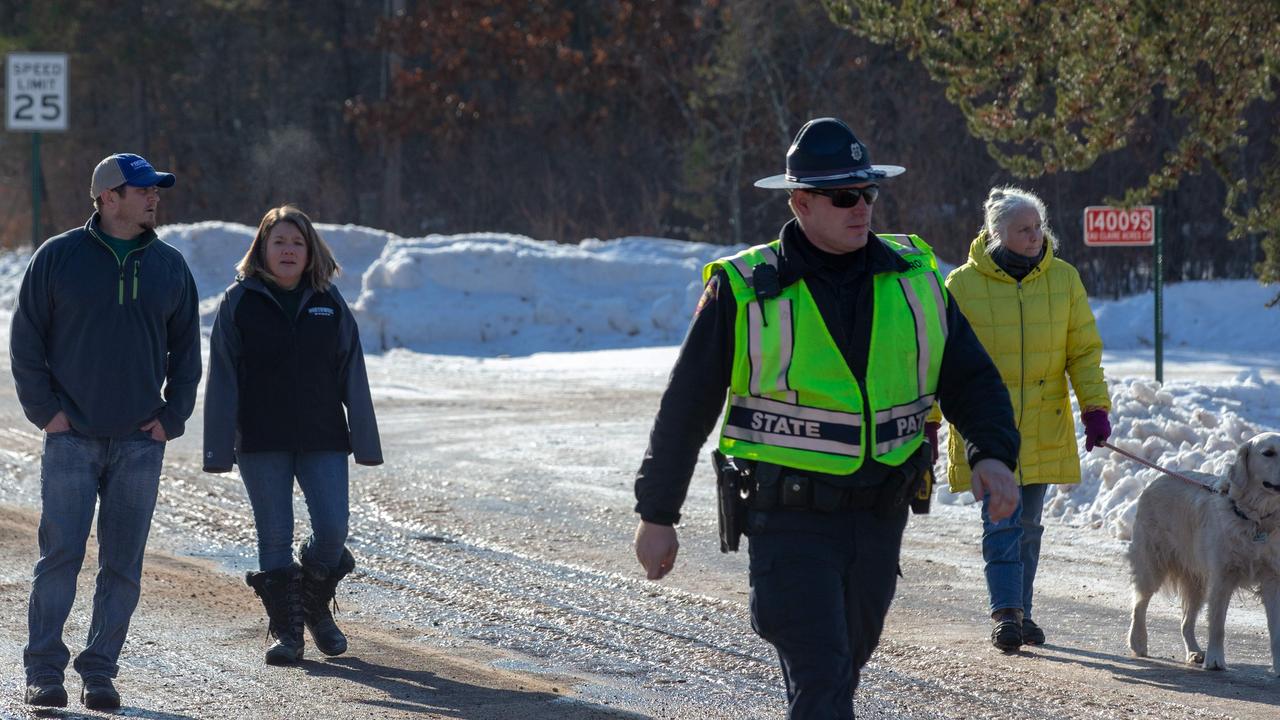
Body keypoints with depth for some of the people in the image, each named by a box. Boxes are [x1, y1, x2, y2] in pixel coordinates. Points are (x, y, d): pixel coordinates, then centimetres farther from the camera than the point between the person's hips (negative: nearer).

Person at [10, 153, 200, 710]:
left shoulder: (169, 267, 9)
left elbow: (185, 349, 16)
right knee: (60, 555, -8)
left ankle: (99, 671, 9)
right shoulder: (59, 258, 0)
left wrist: (171, 417, 4)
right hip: (72, 437, -3)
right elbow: (26, 339, 2)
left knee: (123, 565, 2)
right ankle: (44, 670, -1)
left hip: (140, 442, 3)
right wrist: (45, 409, -6)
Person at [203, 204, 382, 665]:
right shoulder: (240, 302, 1)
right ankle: (286, 630, 8)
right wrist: (220, 448, -7)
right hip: (262, 444, -1)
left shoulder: (328, 303, 6)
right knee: (274, 538, 1)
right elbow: (222, 379, -1)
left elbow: (352, 376, 7)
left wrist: (364, 442, 3)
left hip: (323, 439, 1)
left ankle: (316, 608, 20)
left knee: (332, 530, -5)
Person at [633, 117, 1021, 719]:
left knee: (842, 669, 16)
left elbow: (968, 375, 10)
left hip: (880, 515, 5)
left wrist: (994, 453, -10)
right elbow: (686, 406, 0)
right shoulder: (744, 291, -7)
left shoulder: (913, 277, 5)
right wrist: (657, 516, 3)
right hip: (790, 518, -5)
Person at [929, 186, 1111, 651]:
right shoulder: (963, 285, -5)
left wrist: (1095, 408, -1)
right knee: (1001, 519, -13)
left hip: (1043, 427, 3)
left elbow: (1084, 350, 9)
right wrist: (928, 419, -3)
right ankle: (1005, 614, -16)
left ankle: (1020, 610, 21)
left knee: (1028, 523, 10)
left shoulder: (1064, 280, 3)